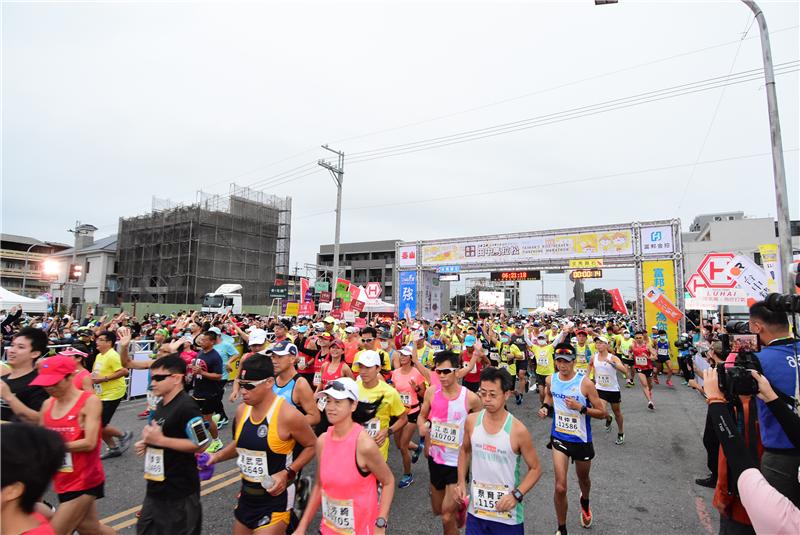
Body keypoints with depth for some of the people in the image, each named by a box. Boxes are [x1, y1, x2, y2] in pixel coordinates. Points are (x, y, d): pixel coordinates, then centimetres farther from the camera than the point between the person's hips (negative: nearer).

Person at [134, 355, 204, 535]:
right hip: (157, 487, 9)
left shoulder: (186, 406, -23)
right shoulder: (161, 404, 6)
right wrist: (146, 444, 3)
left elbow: (199, 445, -28)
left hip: (180, 491, -9)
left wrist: (160, 440, -26)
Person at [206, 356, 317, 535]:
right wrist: (217, 456, 0)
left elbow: (312, 446, -13)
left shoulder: (287, 414, -25)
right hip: (247, 493, 7)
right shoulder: (242, 410, -3)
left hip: (275, 496, -7)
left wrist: (287, 473, -20)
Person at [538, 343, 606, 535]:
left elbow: (602, 413, -13)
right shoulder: (551, 380, -8)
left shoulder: (585, 383, -19)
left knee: (583, 479, 25)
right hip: (559, 438, 1)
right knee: (560, 488, -5)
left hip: (581, 440, -1)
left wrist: (580, 407, -29)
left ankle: (585, 502, 60)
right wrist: (546, 407, -4)